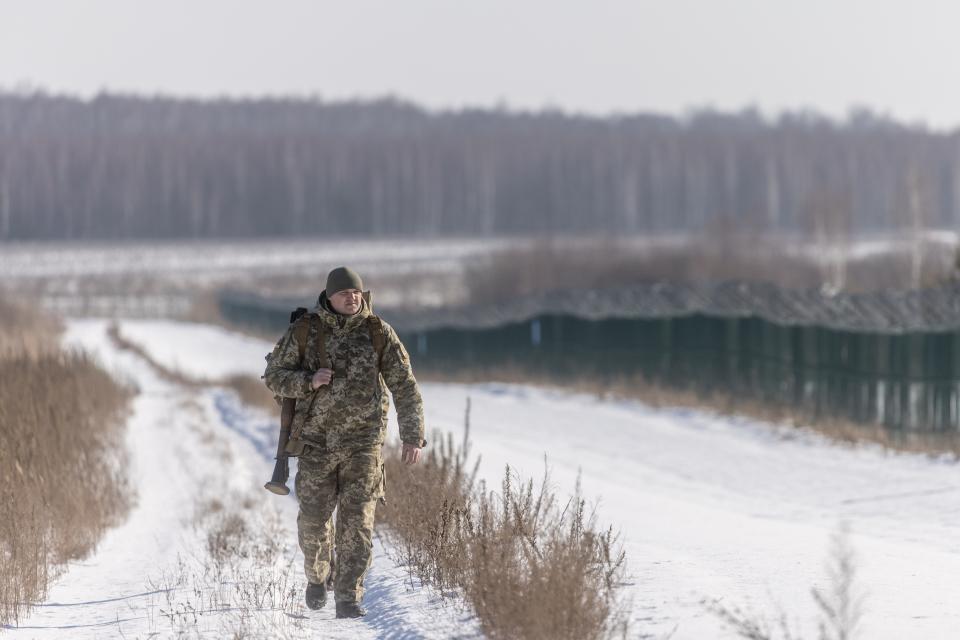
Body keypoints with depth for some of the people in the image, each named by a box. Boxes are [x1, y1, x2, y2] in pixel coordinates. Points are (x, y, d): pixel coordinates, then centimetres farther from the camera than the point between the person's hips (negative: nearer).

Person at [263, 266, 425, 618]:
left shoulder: (379, 333, -4)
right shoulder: (304, 331, -3)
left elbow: (405, 387, -3)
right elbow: (274, 375, 2)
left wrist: (413, 437, -12)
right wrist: (309, 381, -18)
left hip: (363, 442, -1)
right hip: (317, 440, 1)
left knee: (356, 522, -7)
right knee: (313, 519, 4)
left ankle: (349, 598, -2)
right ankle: (317, 574, 33)